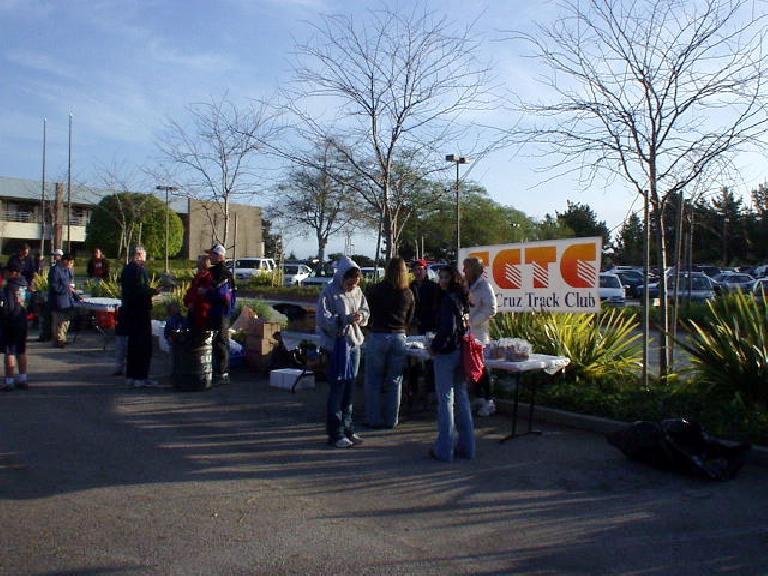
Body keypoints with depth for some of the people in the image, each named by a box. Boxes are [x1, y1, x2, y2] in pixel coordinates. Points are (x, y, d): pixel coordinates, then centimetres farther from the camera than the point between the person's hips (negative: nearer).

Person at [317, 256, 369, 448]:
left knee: (349, 387, 14)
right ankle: (335, 434, 7)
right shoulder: (329, 292, -11)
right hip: (337, 344, -6)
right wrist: (346, 319, -24)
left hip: (354, 343, 7)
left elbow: (366, 311, 16)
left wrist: (361, 316, -7)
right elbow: (322, 318, -16)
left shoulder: (358, 292, 8)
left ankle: (347, 429, 26)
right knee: (337, 389, -2)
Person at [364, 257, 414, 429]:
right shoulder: (408, 294, 2)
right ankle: (391, 420, 17)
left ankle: (374, 420, 10)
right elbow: (409, 320, 11)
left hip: (377, 337, -3)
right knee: (394, 382, 11)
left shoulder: (375, 290, -7)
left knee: (373, 381, 7)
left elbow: (367, 314, 1)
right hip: (399, 338, 3)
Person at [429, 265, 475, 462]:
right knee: (461, 397, 13)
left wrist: (435, 347, -9)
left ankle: (444, 449, 4)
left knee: (445, 399, -2)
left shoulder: (448, 299, -14)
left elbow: (448, 328, -21)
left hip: (447, 353, -8)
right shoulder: (462, 298, 11)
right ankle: (466, 446, 20)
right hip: (461, 352, 8)